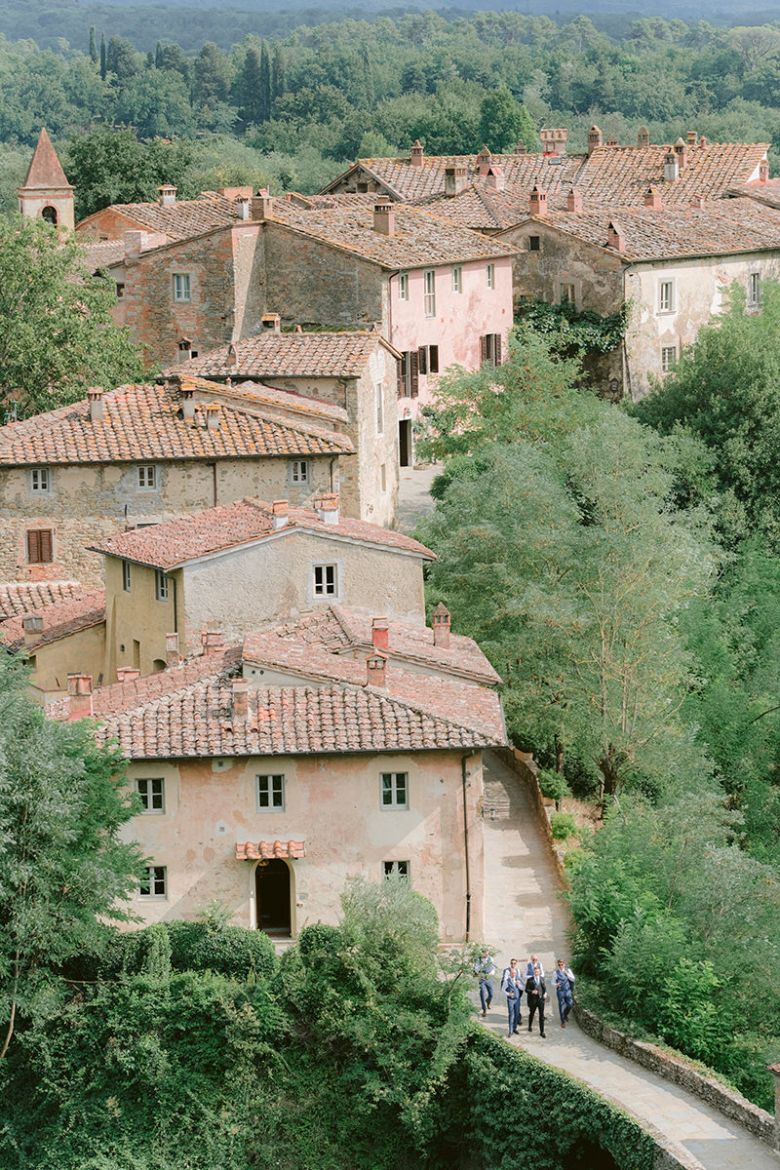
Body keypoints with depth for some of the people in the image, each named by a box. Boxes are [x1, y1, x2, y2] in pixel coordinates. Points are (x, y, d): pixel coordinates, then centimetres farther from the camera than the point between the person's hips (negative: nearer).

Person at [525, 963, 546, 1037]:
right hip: (532, 999, -1)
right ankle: (530, 1026, 45)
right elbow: (526, 990, -4)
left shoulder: (542, 978, 5)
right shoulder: (530, 980, -5)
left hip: (541, 998, 1)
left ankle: (542, 1032, 1)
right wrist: (532, 991, -22)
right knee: (532, 1013, 17)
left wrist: (545, 993, -4)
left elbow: (544, 987, 14)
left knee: (541, 1015, -3)